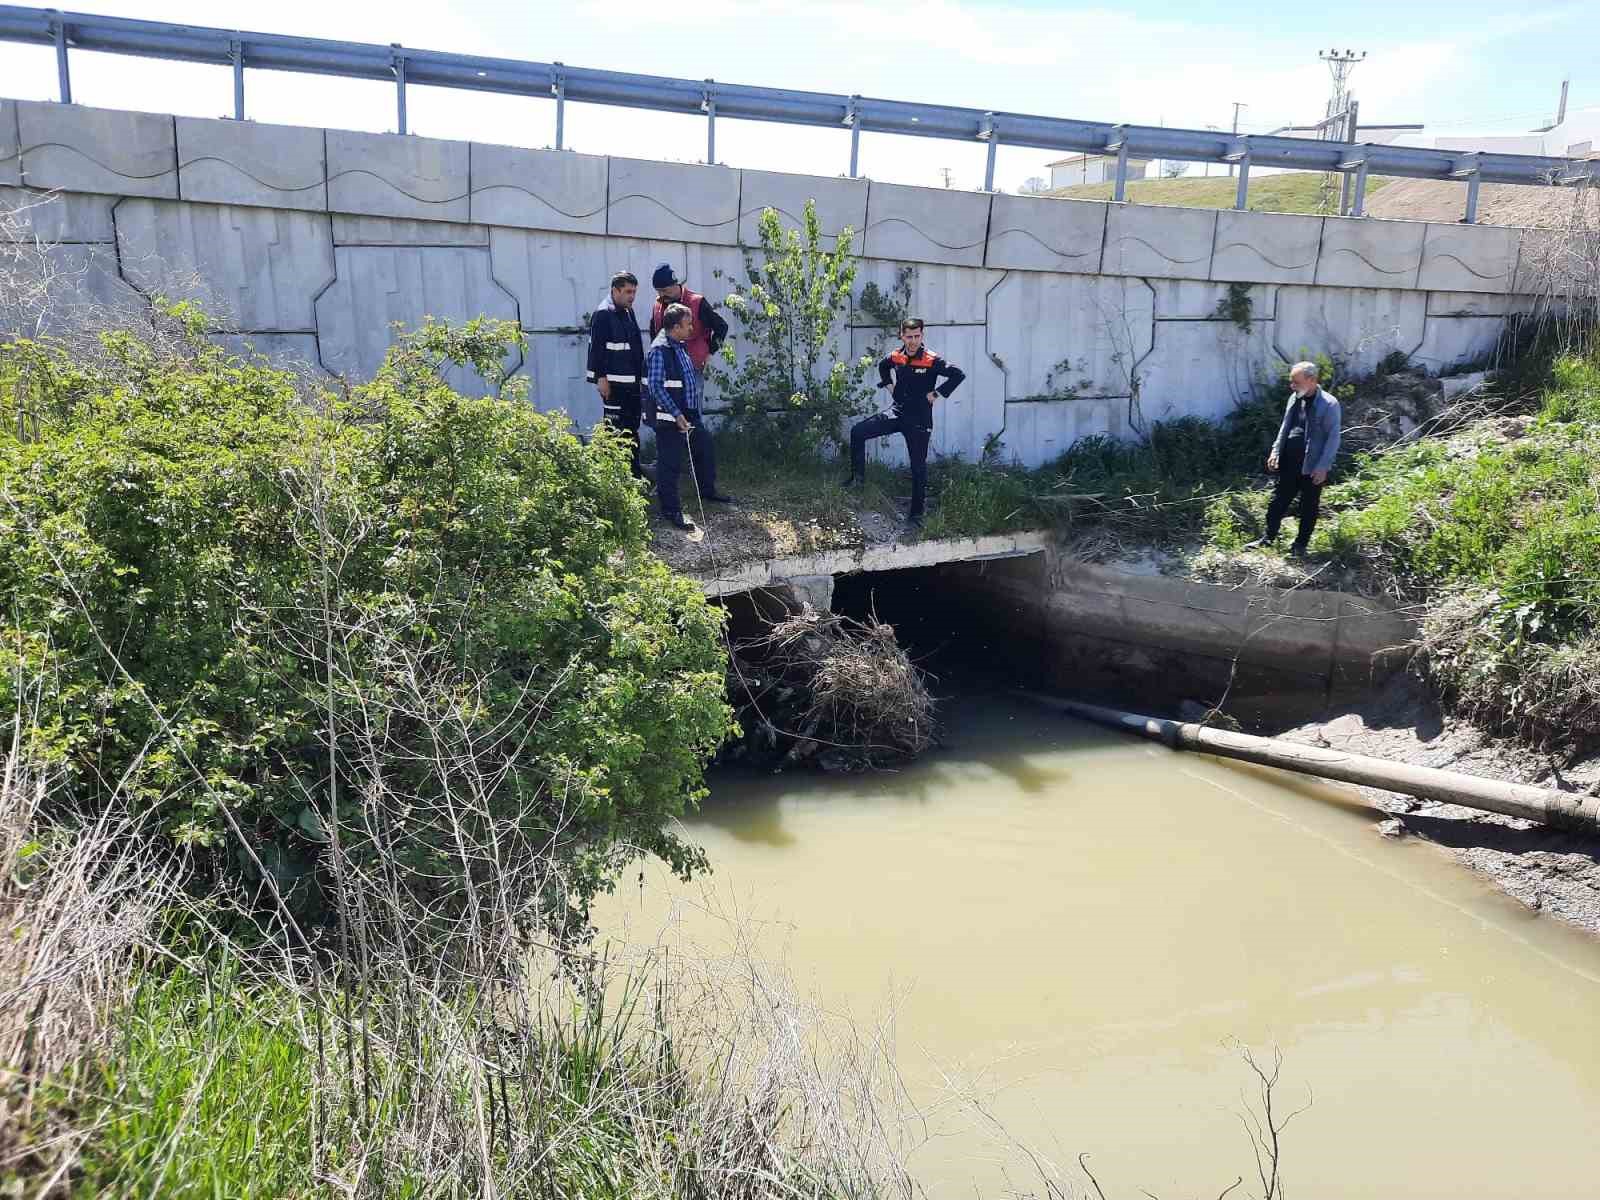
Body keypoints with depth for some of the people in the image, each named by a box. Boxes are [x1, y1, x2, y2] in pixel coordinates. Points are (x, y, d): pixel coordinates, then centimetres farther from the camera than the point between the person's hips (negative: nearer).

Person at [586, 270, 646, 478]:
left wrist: (641, 373, 21)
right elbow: (596, 347, -16)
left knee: (632, 426, 14)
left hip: (632, 381, 9)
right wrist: (601, 377, -20)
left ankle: (634, 470, 22)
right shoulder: (603, 313, -12)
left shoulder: (628, 311, 15)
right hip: (614, 382, -9)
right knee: (615, 426, -7)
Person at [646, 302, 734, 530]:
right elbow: (656, 387, -23)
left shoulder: (680, 346, 12)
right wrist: (676, 415, -23)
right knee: (670, 464, -2)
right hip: (669, 418, -10)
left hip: (689, 414, 10)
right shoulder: (659, 350, -18)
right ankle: (670, 511, 6)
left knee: (705, 449, 21)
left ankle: (707, 491, 41)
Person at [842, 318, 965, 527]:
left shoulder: (932, 361, -14)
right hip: (897, 413, 4)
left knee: (918, 467, 3)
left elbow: (959, 374, -20)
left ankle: (916, 513, 14)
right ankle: (858, 475, 6)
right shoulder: (896, 357, 1)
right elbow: (883, 366, 25)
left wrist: (937, 393, -17)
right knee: (857, 431, -10)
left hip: (919, 421, -4)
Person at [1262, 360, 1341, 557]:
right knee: (1278, 501, 10)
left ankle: (1300, 545, 20)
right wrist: (1276, 451, 7)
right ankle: (1268, 539, 22)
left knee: (1308, 508, 8)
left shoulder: (1329, 404, -13)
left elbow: (1333, 438, -13)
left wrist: (1323, 467, -16)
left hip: (1312, 467, -6)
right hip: (1289, 463, 6)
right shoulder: (1294, 399, 6)